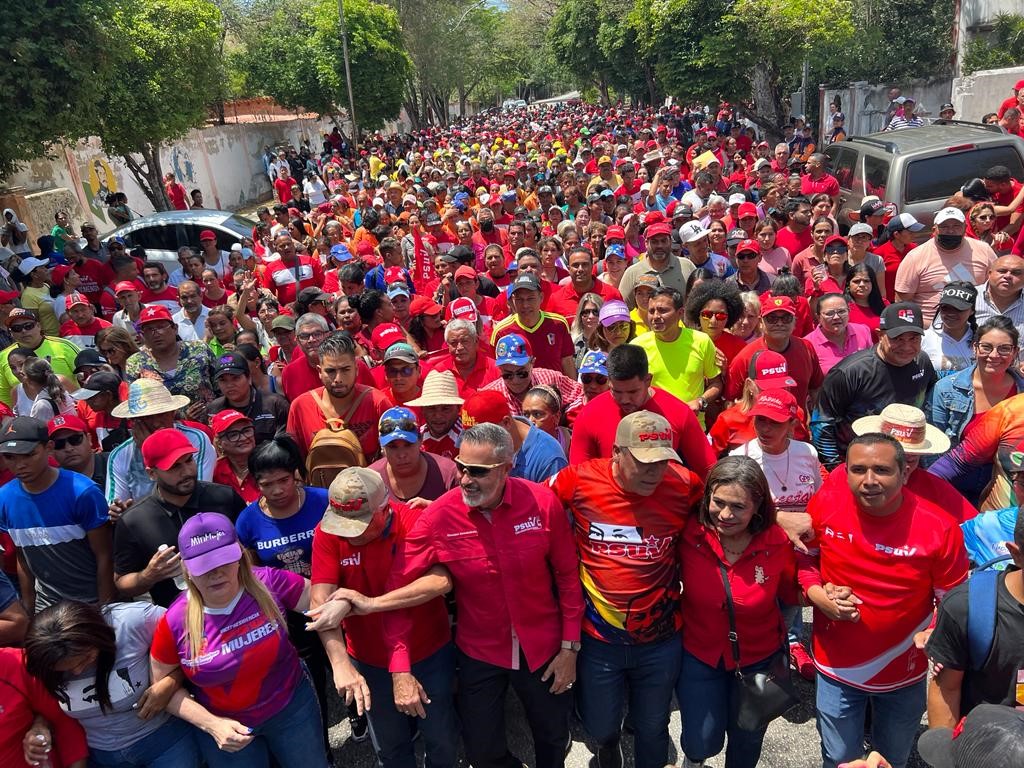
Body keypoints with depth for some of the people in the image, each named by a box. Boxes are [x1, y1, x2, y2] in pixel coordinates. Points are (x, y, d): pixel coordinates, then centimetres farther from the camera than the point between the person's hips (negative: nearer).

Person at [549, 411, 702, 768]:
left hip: (661, 640, 0)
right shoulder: (580, 479, -17)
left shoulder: (684, 485, -16)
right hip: (598, 640, 0)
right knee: (599, 727, 20)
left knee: (652, 730, 21)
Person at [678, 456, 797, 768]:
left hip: (760, 659, 1)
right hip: (699, 656, -1)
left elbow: (793, 591, -6)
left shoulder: (778, 542, -23)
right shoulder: (690, 534, -24)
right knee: (703, 743, 6)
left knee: (747, 741, 22)